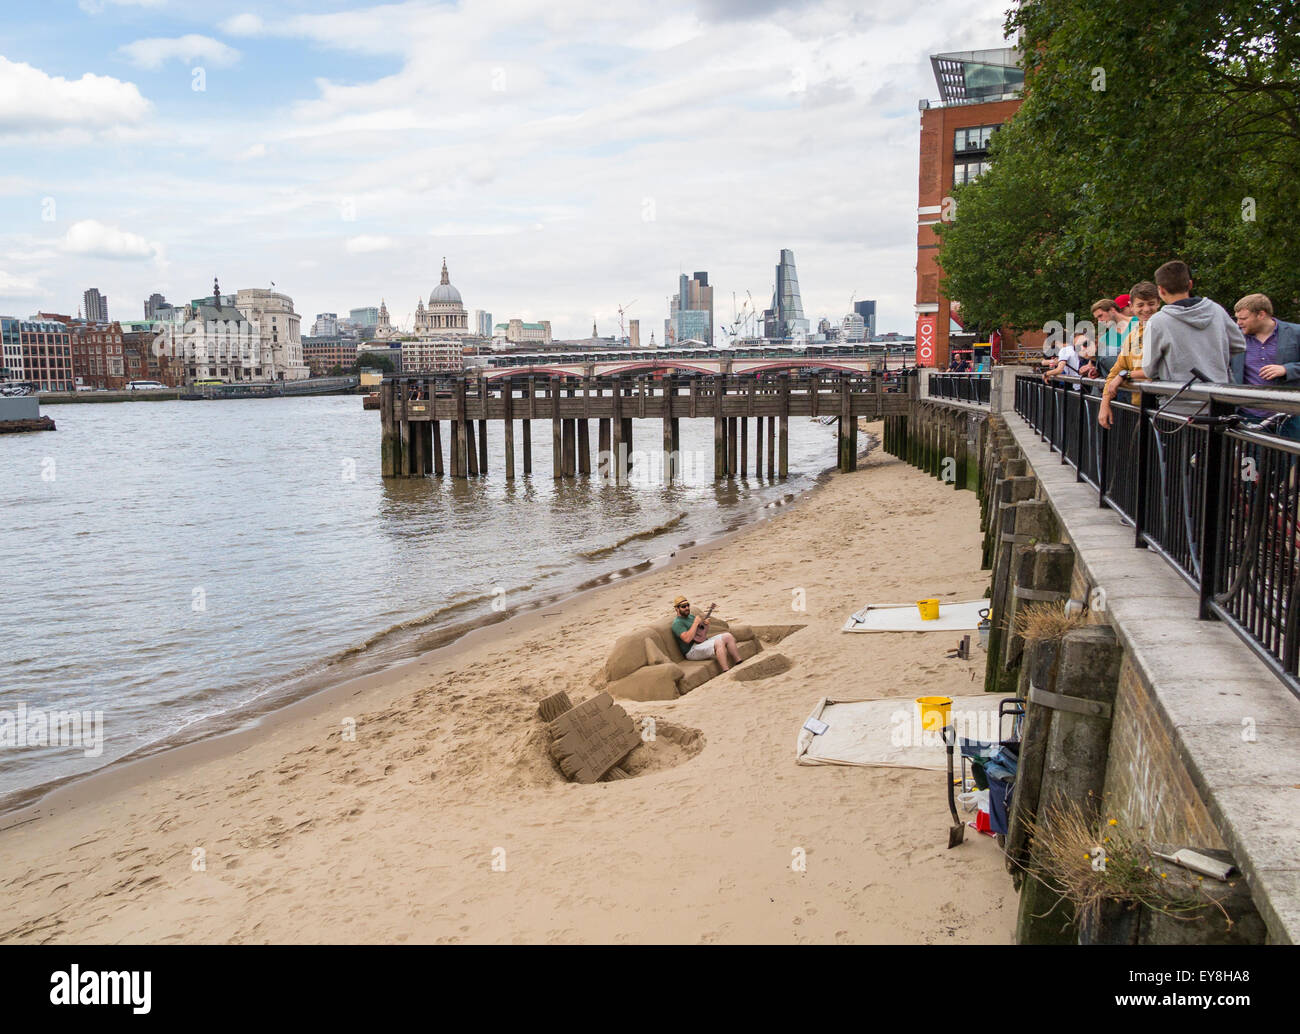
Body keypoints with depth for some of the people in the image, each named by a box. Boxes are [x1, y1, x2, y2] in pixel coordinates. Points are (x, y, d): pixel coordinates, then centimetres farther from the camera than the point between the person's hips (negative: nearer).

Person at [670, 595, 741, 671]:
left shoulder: (691, 616, 18)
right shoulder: (677, 623, -11)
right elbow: (687, 639, -27)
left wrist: (706, 625, 1)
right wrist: (695, 623, -21)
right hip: (692, 651, -9)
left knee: (728, 636, -3)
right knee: (719, 643, -30)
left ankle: (740, 664, -3)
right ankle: (726, 671, -37)